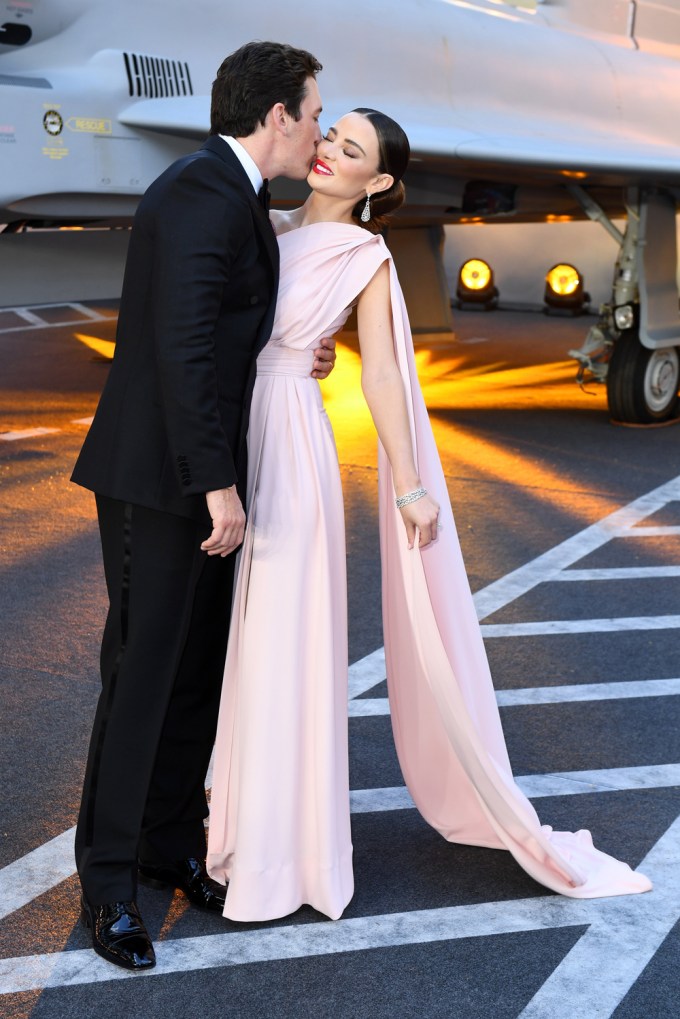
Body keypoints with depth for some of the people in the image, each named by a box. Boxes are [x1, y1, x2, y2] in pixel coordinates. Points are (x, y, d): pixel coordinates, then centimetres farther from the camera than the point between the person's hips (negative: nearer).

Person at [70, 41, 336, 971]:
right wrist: (218, 485, -26)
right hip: (157, 477, -10)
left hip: (199, 474, 10)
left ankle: (173, 843, 27)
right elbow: (181, 348, -25)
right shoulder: (202, 194, -17)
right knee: (142, 675, -2)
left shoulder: (226, 195, 15)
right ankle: (108, 883, 10)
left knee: (200, 671, 14)